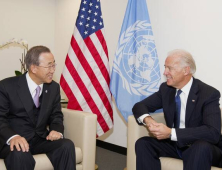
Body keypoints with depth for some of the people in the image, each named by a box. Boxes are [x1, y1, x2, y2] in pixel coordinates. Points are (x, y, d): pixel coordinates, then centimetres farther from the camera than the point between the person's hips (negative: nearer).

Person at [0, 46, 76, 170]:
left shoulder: (54, 87, 7)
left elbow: (56, 115, 11)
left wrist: (57, 130, -13)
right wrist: (12, 137, -30)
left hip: (40, 139, 4)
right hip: (14, 140, -4)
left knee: (67, 145, -24)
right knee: (20, 155, -37)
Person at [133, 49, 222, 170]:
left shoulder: (209, 94, -17)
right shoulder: (165, 89, 1)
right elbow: (140, 106, 4)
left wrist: (171, 133, -35)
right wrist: (147, 119, -22)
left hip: (203, 149, -5)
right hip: (174, 145, 5)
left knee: (201, 148, -38)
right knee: (142, 143, -17)